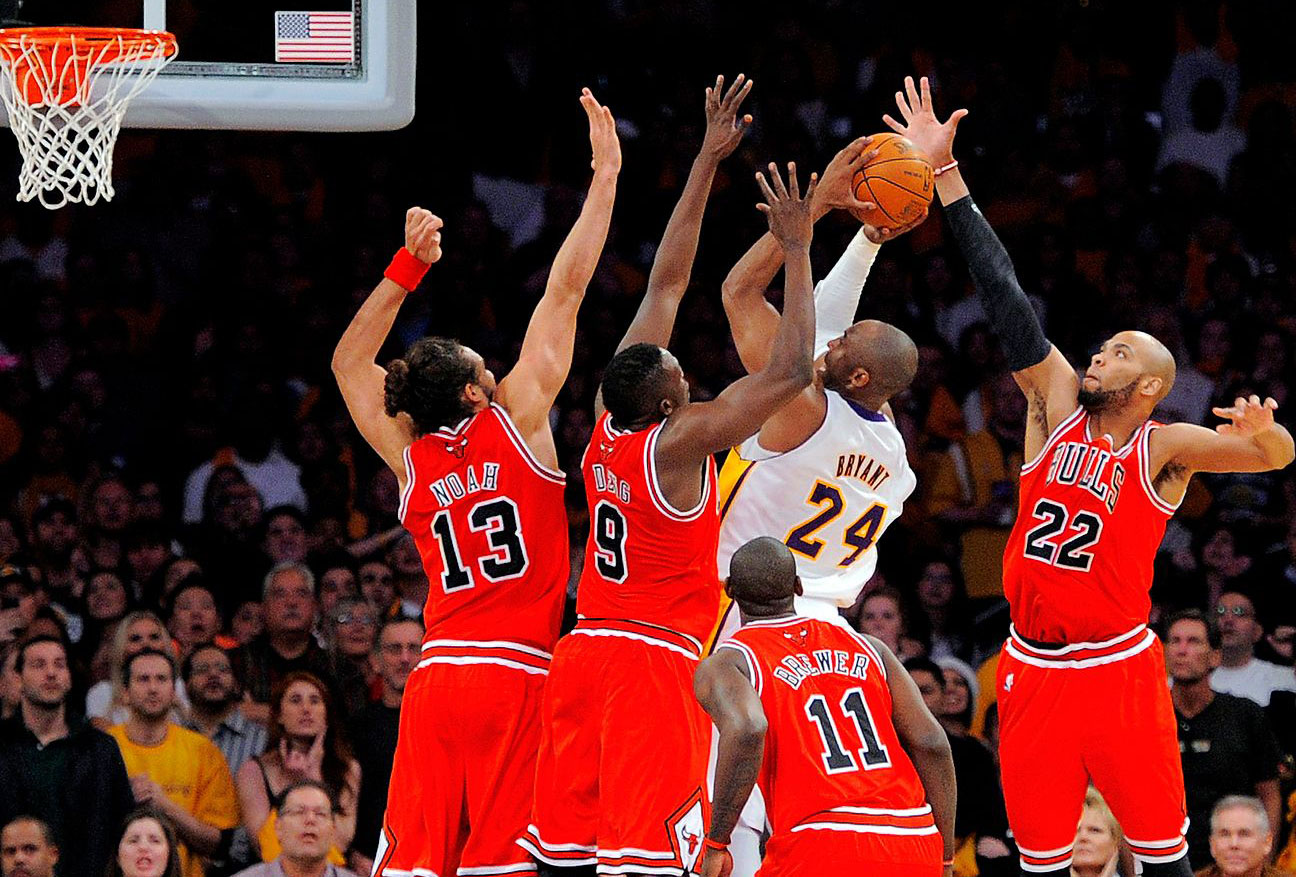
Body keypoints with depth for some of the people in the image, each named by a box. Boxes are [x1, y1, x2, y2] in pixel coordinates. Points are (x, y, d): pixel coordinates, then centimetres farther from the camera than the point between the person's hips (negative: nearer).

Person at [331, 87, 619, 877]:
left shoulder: (409, 456, 9)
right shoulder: (518, 420, -1)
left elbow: (350, 360, 24)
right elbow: (566, 290, 2)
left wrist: (408, 266, 22)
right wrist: (605, 178, 7)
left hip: (437, 675, 4)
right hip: (515, 674, -4)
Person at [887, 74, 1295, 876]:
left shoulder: (1163, 449, -5)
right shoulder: (1057, 404, 5)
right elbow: (1003, 291, 1)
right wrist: (945, 170, 0)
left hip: (1119, 670, -4)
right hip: (1033, 668, 4)